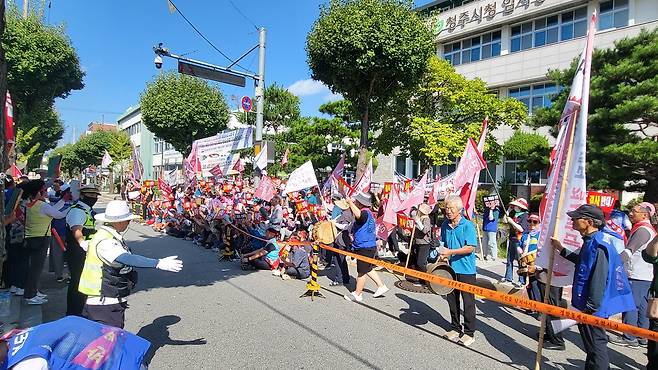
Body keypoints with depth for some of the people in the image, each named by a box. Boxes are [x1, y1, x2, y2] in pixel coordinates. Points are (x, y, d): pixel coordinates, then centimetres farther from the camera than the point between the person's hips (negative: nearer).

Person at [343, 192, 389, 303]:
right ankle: (381, 286, 32)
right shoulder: (368, 212, 11)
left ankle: (357, 295, 18)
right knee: (367, 269, 24)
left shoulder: (365, 212, -21)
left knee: (361, 272, 4)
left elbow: (358, 214, -45)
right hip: (369, 246, 10)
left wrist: (350, 202, -33)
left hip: (365, 248, -10)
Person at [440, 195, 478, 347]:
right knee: (452, 299, 15)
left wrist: (450, 252, -20)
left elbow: (470, 248, -18)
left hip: (466, 270, -6)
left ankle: (469, 333, 18)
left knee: (468, 302, 5)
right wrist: (443, 255, 1)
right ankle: (455, 328, 31)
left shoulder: (467, 226, -13)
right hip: (451, 268, 6)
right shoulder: (445, 225, 5)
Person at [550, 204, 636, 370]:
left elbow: (599, 281, -26)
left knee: (596, 347, 3)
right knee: (594, 345, 23)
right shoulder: (591, 241, 7)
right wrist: (561, 249, 27)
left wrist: (590, 308, -23)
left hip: (592, 309, -10)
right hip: (589, 306, 10)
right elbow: (582, 261, 26)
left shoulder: (597, 245, -24)